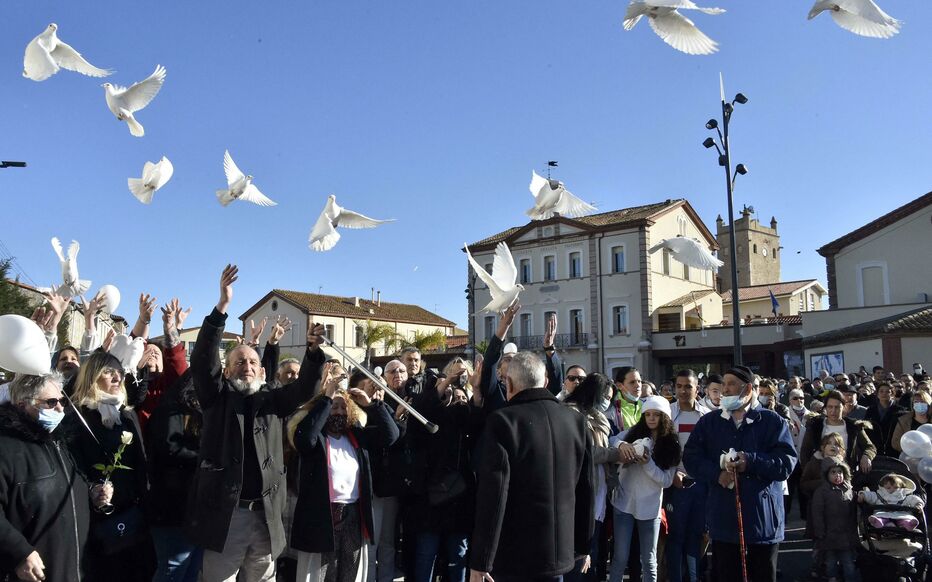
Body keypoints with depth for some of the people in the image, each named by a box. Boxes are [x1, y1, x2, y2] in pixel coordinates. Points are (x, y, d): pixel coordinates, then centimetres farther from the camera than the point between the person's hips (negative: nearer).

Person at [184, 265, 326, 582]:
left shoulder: (272, 401, 12)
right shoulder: (217, 398, 5)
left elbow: (304, 387, -1)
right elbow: (202, 361, -9)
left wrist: (313, 350, -21)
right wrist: (222, 305, -19)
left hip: (266, 515, 3)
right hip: (225, 513, -3)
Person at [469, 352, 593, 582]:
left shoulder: (502, 422, -15)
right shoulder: (576, 421, 3)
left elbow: (492, 496, -18)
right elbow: (585, 490, 8)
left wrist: (480, 562, -12)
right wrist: (582, 547, 19)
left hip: (514, 557, -5)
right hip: (560, 553, 5)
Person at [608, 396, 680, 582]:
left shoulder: (671, 445, 0)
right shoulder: (634, 434, 0)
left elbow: (667, 481, -6)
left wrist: (648, 464, -21)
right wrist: (621, 443, -26)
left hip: (650, 508, 0)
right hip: (624, 503, 0)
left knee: (649, 561, 9)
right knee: (620, 558, 3)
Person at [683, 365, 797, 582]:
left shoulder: (772, 422, 2)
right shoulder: (707, 422, 9)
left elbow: (787, 462, -8)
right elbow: (691, 458, 3)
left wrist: (751, 462, -20)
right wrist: (717, 474, -13)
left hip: (762, 518, -1)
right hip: (724, 519, 2)